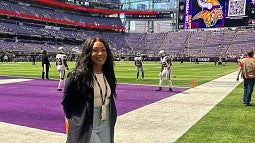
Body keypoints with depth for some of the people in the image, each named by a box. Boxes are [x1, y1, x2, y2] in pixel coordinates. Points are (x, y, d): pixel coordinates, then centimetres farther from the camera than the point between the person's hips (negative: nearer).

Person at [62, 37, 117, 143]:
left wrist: (112, 120, 12)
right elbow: (66, 102, -8)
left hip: (106, 127, 5)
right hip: (86, 129, -5)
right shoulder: (77, 76, -16)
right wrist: (72, 122, -2)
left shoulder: (108, 75, 2)